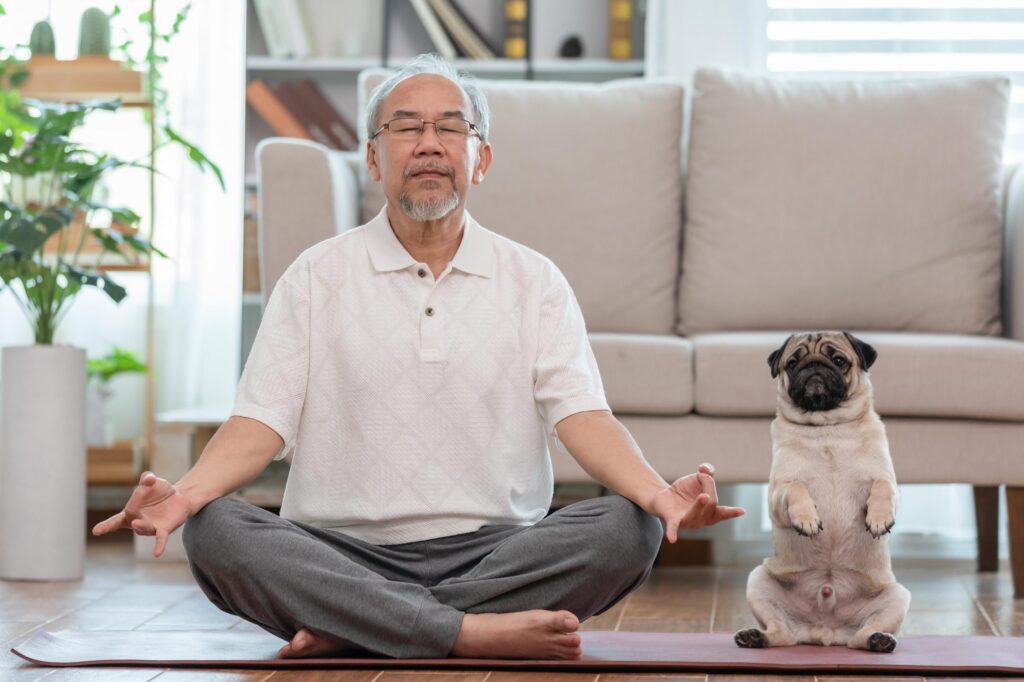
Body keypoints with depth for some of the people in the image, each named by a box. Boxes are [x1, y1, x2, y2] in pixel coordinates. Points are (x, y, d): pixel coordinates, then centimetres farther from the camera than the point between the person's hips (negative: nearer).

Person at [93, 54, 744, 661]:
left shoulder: (535, 281, 11)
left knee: (627, 530, -27)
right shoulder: (317, 277, 9)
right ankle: (473, 632, -32)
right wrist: (187, 492, -22)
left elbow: (581, 415, -2)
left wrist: (658, 494, -24)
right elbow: (263, 421, 0)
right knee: (214, 534, -28)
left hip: (493, 552, 1)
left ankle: (347, 633, -26)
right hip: (342, 552, -1)